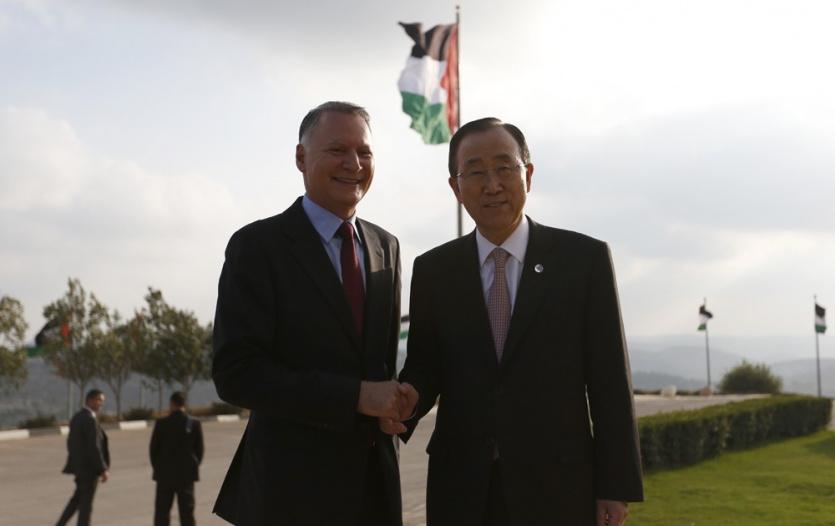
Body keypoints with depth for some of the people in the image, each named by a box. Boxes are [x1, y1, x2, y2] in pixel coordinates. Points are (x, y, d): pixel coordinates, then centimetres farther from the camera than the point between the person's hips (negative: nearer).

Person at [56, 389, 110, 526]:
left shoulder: (77, 417, 10)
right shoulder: (90, 419, -21)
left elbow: (71, 442, 16)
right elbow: (93, 447, -24)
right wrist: (102, 470, -19)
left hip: (79, 465, 9)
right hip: (89, 467, -9)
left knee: (78, 498, 21)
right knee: (86, 502, 1)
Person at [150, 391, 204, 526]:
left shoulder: (161, 424, -9)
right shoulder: (195, 424, -6)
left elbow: (153, 448, -3)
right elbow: (199, 450, -1)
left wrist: (158, 468, 12)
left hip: (165, 475, -1)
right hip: (187, 475, 1)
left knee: (162, 511, 7)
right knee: (187, 511, 5)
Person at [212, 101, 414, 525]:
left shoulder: (386, 247, 8)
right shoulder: (258, 246, -10)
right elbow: (236, 373, -17)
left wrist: (395, 400, -2)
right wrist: (357, 396, -20)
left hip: (375, 478, 5)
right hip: (293, 487, -5)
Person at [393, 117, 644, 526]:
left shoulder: (585, 258, -2)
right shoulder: (433, 270, 5)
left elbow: (609, 380, -3)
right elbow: (424, 368, 9)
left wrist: (617, 484, -4)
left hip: (557, 488, -2)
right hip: (462, 489, 2)